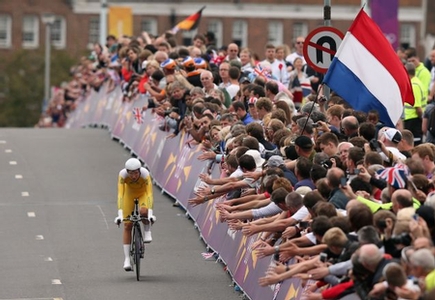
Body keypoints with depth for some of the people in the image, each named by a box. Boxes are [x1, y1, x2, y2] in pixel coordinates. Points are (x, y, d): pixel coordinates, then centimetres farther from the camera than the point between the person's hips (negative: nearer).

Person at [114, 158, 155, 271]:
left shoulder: (145, 174, -36)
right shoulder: (123, 174, -34)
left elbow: (149, 194, -41)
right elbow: (120, 195, -39)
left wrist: (150, 214, -51)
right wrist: (120, 214, -49)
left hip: (143, 193, -1)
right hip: (129, 193, 1)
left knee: (143, 212, -34)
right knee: (127, 225, -8)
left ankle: (147, 231, -1)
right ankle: (127, 258, -3)